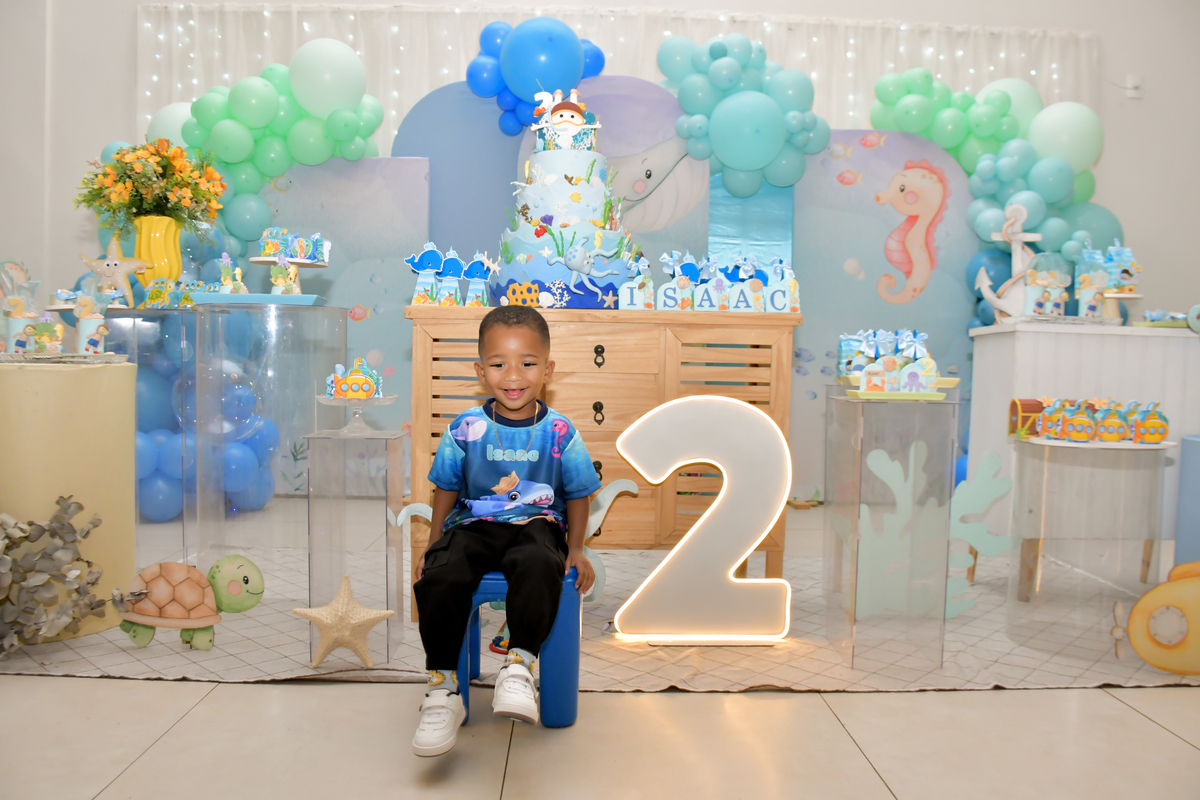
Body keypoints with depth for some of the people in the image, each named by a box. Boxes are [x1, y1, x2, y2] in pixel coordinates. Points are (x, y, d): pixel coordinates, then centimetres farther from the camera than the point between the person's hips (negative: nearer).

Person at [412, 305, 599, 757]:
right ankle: (442, 691, -11)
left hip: (536, 525, -1)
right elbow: (446, 490, 11)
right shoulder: (465, 429, -1)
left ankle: (520, 666, -22)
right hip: (473, 525, 2)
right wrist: (433, 544, 9)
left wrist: (575, 549, 4)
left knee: (539, 567, -37)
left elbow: (577, 494, 8)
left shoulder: (559, 433, -3)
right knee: (438, 578, -26)